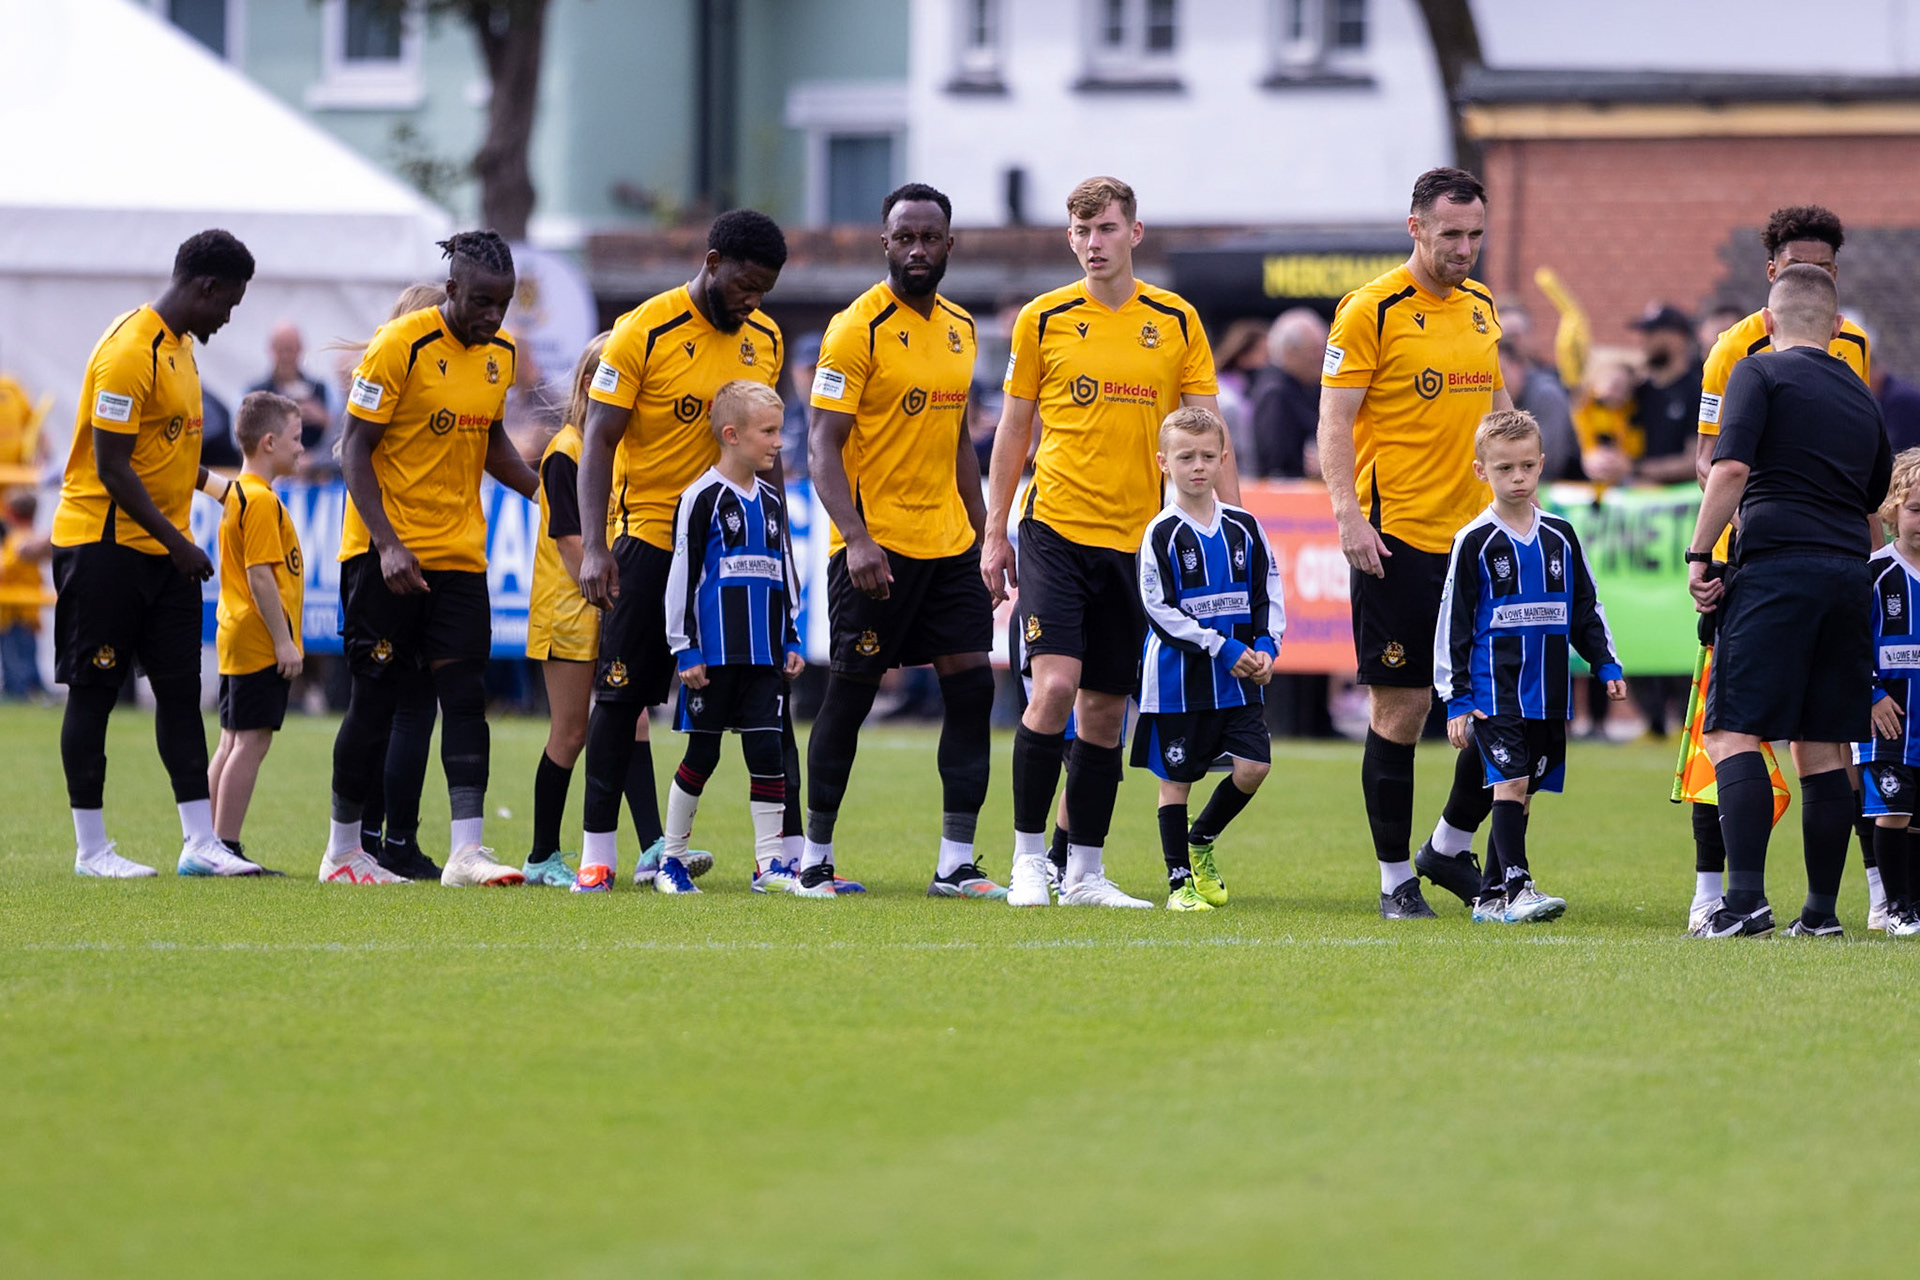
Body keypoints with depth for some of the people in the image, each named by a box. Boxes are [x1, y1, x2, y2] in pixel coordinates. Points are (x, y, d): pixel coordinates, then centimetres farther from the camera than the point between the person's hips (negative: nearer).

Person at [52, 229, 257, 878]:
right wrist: (177, 543, -18)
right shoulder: (129, 351, -18)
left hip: (163, 548, 9)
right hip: (103, 544, -9)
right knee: (93, 691, -1)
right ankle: (91, 849, 4)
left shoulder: (181, 345, 12)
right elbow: (112, 469, -21)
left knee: (181, 689, 5)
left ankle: (200, 844, 4)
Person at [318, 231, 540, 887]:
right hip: (386, 554, -5)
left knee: (465, 695, -5)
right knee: (376, 699, 0)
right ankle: (342, 851, 12)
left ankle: (466, 851, -10)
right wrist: (388, 544, -21)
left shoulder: (500, 353, 7)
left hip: (460, 555, 6)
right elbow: (356, 449, -13)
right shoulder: (399, 346, -13)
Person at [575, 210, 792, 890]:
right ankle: (599, 849, 7)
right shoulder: (644, 332, -11)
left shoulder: (764, 340, 6)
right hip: (651, 538, -4)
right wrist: (593, 546, -20)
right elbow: (598, 440, -12)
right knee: (623, 693, -1)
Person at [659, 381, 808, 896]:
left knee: (766, 751, -1)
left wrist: (791, 641, 16)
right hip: (713, 654, -5)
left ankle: (770, 863, 2)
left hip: (764, 655, 5)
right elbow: (682, 575, -7)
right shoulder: (703, 498, -6)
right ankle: (671, 859, 14)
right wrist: (684, 649, -10)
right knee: (702, 753, 2)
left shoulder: (771, 501, 13)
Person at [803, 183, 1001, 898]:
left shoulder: (959, 329, 12)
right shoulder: (858, 328, -9)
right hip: (876, 548, -6)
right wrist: (856, 538, -24)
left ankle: (956, 865, 2)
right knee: (850, 697, -1)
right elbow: (824, 444, -14)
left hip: (948, 543, 6)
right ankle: (815, 857, 11)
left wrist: (985, 534, 17)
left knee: (972, 686, -1)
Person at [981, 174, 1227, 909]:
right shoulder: (1043, 320, 2)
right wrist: (995, 534, 5)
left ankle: (1084, 871, 12)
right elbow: (1013, 429, 8)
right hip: (1055, 526, -2)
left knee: (1106, 707, 5)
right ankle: (1029, 857, -6)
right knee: (1055, 683, -16)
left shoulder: (1177, 322, 5)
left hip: (1135, 538, 2)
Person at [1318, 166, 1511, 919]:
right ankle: (1396, 878, 7)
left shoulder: (1481, 306, 13)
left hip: (1477, 536, 6)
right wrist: (1349, 515, -20)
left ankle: (1452, 846, 20)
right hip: (1399, 540, -6)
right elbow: (1335, 420, -9)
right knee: (1401, 708, -3)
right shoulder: (1371, 310, -7)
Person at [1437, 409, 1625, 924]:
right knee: (1509, 784, -16)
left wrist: (1606, 665, 8)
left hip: (1548, 693, 5)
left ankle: (1491, 895, 15)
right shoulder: (1475, 542, -3)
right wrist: (1456, 699, -6)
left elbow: (1585, 610, 19)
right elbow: (1453, 624, -3)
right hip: (1493, 692, -5)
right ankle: (1517, 887, -19)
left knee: (1522, 792, 7)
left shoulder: (1559, 537, 10)